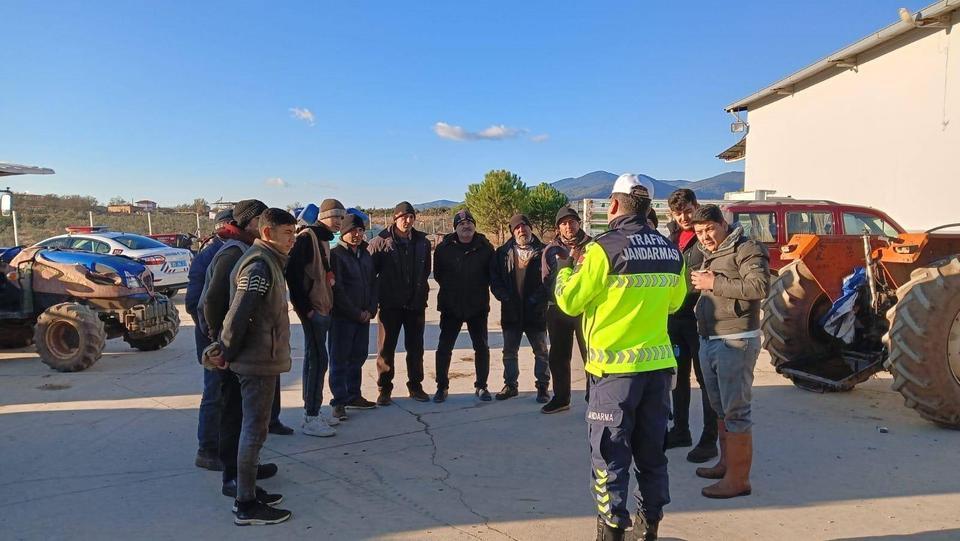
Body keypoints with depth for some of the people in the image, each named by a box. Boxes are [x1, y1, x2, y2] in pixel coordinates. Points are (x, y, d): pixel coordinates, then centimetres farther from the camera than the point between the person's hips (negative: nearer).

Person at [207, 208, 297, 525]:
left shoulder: (267, 262, 13)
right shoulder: (260, 265, -19)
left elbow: (242, 312, 17)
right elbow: (238, 315, -22)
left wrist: (225, 349, 15)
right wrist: (227, 353, -10)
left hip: (260, 360, 10)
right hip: (259, 362, -10)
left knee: (254, 428, 16)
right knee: (254, 430, -2)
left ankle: (249, 492, 26)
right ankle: (246, 505, 7)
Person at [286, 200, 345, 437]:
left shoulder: (323, 239, 17)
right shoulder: (307, 237, -12)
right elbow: (293, 272, -20)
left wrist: (327, 305, 16)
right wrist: (304, 307, -19)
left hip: (322, 308, 10)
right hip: (312, 309, -10)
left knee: (316, 359, 14)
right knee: (317, 359, -8)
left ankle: (314, 411, 24)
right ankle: (310, 418, -2)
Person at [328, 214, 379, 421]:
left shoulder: (366, 255, 13)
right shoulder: (336, 255, -8)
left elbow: (373, 283, 14)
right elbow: (337, 289, -13)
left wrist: (370, 310, 0)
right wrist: (357, 313, -11)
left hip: (363, 316, 6)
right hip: (342, 317, -6)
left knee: (358, 357, 12)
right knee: (339, 359, -1)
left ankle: (353, 395, 24)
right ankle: (339, 402, 4)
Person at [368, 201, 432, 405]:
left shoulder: (422, 242, 4)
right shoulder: (380, 242, -7)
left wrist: (421, 290, 10)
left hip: (416, 303, 3)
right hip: (390, 304, -3)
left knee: (416, 347, 11)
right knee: (386, 348, 3)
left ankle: (415, 386, 23)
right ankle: (384, 389, 14)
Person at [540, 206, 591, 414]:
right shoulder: (551, 249, 5)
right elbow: (547, 280, 3)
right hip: (558, 309, 3)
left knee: (590, 355, -2)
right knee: (558, 356, 12)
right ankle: (561, 398, 27)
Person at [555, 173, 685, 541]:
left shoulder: (605, 248, -14)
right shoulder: (671, 251, 4)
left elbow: (569, 301, -9)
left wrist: (564, 269, 9)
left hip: (615, 365, -5)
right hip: (659, 362, 6)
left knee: (610, 454, 5)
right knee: (652, 451, 16)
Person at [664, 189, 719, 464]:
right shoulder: (669, 236, 10)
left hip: (700, 317, -6)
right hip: (674, 315, 7)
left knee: (705, 378, 1)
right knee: (679, 375, 16)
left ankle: (709, 440, 10)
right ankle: (680, 430, 29)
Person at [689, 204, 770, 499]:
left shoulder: (747, 248, -9)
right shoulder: (709, 254, 20)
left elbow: (759, 287, -23)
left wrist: (714, 283, -19)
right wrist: (700, 282, 8)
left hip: (735, 342, -9)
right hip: (708, 340, 9)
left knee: (735, 411, -7)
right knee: (720, 408, 18)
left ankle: (738, 479, -1)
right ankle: (726, 463, 31)